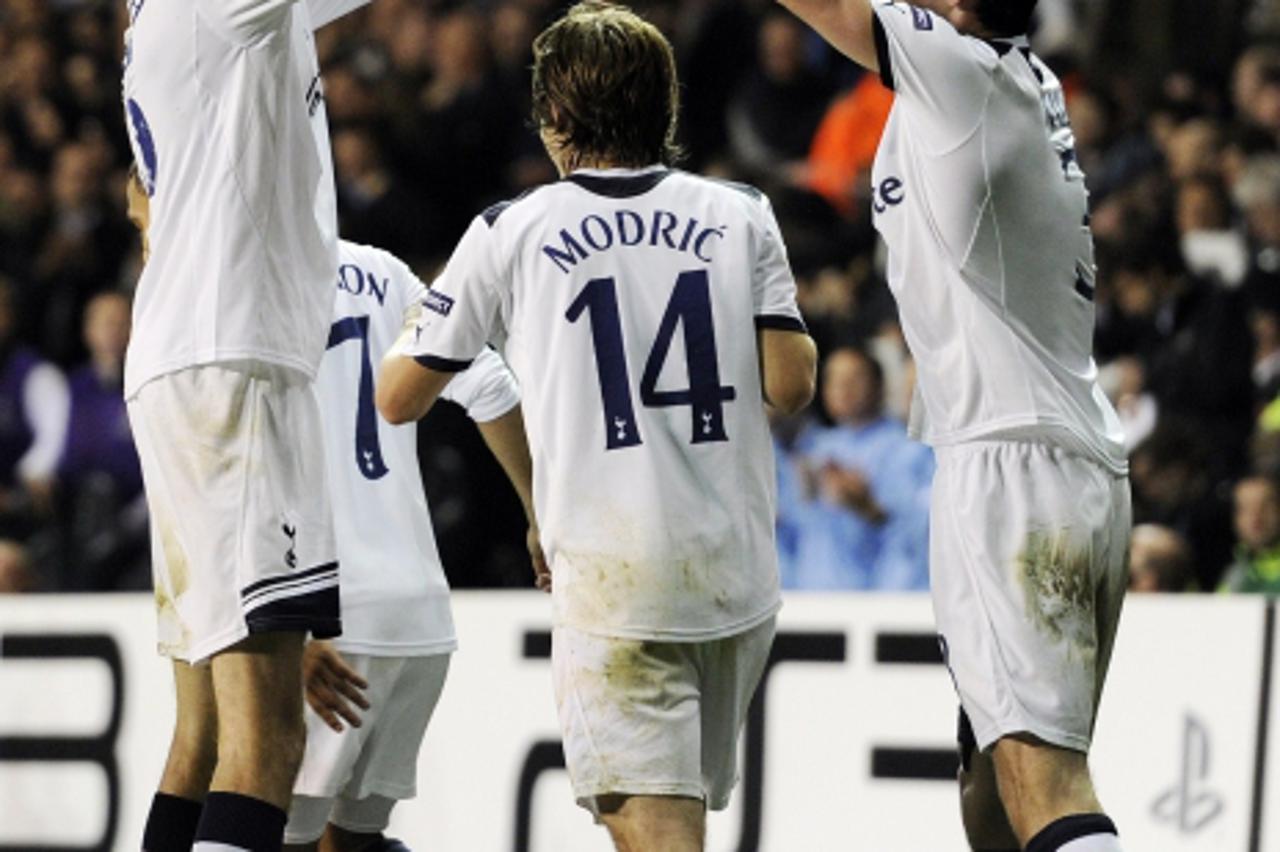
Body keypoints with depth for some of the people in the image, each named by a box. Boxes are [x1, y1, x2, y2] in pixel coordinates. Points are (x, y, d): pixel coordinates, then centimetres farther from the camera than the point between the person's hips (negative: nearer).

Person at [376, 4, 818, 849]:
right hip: (737, 572, 4)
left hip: (612, 579, -4)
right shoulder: (741, 216, 5)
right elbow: (790, 384, -1)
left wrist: (415, 335, 28)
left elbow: (398, 399, 7)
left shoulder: (513, 233, 0)